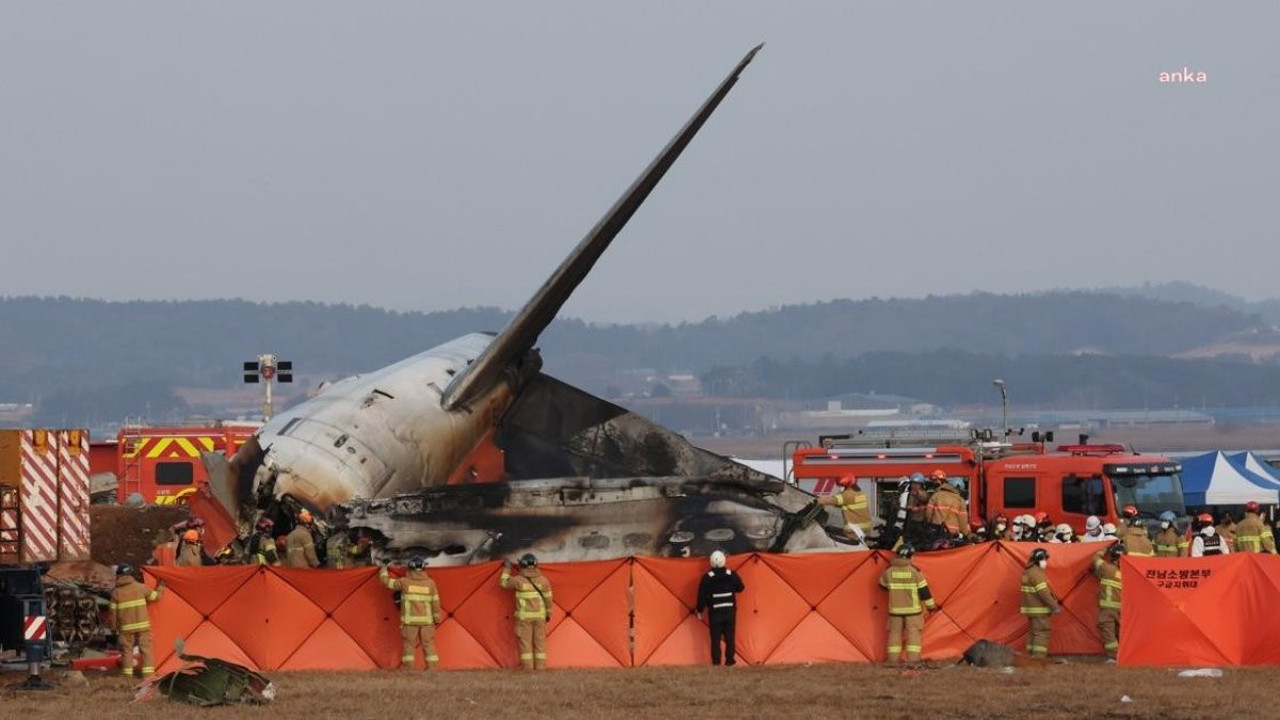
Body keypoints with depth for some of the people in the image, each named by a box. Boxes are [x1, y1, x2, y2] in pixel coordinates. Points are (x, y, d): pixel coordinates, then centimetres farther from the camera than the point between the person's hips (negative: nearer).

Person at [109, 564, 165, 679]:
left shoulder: (116, 592, -2)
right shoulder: (140, 587, -2)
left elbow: (112, 612, -1)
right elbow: (155, 596, 8)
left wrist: (113, 625, 13)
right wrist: (160, 587, 28)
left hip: (126, 627, 0)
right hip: (142, 625, 0)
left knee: (126, 650, 8)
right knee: (145, 648, 3)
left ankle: (127, 674, 6)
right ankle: (148, 673, -4)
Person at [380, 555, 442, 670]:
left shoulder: (404, 582, -5)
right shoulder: (430, 583, 0)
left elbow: (386, 582, 6)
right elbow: (435, 602, 2)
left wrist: (383, 571, 26)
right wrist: (437, 619, 11)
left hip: (410, 619, -1)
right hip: (426, 620, 1)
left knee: (409, 644, 3)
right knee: (428, 643, 5)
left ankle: (409, 668, -2)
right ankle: (431, 668, 0)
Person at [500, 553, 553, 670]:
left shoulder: (518, 580, -11)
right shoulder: (543, 580, -3)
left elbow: (504, 583, 7)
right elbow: (548, 599, 3)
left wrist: (506, 569, 21)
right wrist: (548, 614, 15)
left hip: (524, 616, -2)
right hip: (539, 616, 2)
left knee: (525, 642, 3)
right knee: (540, 642, 8)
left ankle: (528, 669, -1)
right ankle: (540, 668, 6)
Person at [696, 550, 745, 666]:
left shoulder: (707, 577, -9)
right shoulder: (732, 575, -4)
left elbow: (702, 595, -6)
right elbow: (740, 588, 9)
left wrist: (700, 610, 4)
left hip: (715, 612, -2)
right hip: (729, 610, 2)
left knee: (715, 638, 3)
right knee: (729, 637, 8)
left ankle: (716, 661, 0)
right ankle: (729, 660, 8)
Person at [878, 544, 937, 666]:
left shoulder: (889, 571, -3)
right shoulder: (915, 571, -11)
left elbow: (883, 585, 14)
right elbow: (923, 590, -6)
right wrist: (931, 605, 5)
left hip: (895, 609, 2)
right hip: (912, 608, -2)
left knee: (895, 632, 10)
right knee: (913, 632, 3)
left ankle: (892, 658, 9)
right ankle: (913, 658, -5)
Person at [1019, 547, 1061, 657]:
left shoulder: (1028, 572, 15)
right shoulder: (1036, 573, -18)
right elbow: (1043, 593, -23)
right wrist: (1055, 606, -18)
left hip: (1030, 608, 10)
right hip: (1039, 610, -10)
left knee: (1033, 633, 15)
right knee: (1041, 633, -10)